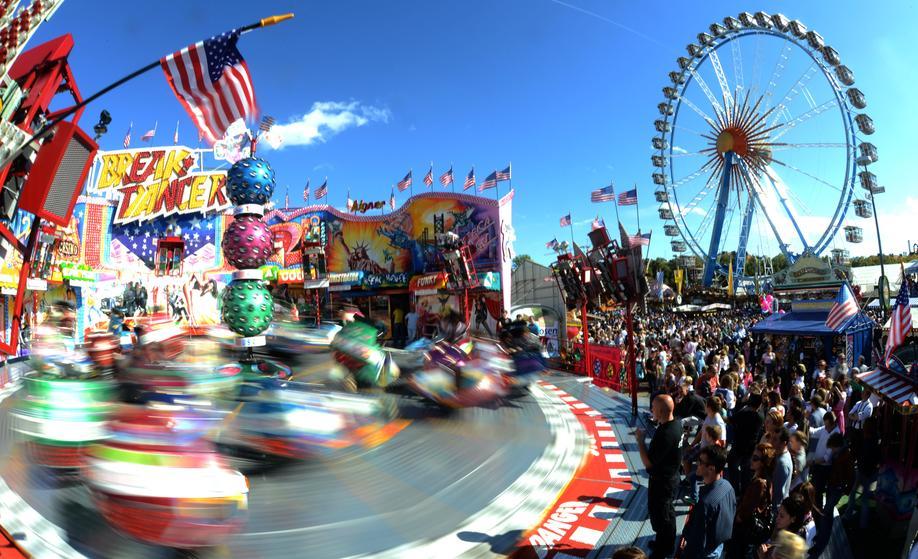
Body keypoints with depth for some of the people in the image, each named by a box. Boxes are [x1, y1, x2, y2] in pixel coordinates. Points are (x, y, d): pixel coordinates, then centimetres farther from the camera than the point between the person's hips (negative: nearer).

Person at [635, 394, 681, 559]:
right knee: (668, 512, 26)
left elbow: (648, 463, -29)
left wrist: (640, 439, -22)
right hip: (671, 476, 9)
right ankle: (667, 544, 46)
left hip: (661, 481, -9)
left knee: (659, 516, 10)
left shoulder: (665, 434, -36)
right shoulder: (676, 423, -6)